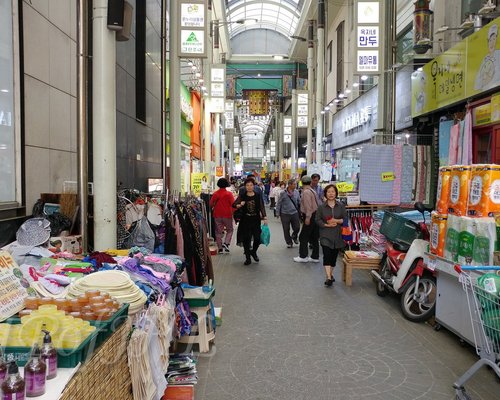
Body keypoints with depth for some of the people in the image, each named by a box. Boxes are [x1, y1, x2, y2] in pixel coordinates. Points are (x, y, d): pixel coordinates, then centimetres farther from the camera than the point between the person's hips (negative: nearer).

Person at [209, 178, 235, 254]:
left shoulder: (215, 194, -1)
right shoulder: (229, 194, -9)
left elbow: (211, 204, 1)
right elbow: (233, 204, -12)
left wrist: (213, 208, 22)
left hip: (217, 215, 2)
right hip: (227, 215, -2)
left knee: (218, 231, 10)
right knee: (229, 230, 13)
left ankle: (220, 248, 11)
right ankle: (226, 243, -6)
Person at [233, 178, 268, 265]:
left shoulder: (258, 196, 2)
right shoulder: (242, 196, 1)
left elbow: (262, 207, 0)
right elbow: (234, 204, -6)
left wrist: (265, 218, -10)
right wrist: (239, 205, -28)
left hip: (256, 220, 0)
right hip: (245, 220, 0)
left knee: (257, 238, -2)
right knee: (246, 239, 1)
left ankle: (253, 252, 30)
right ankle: (248, 258, 16)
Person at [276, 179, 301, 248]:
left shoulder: (296, 192, 0)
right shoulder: (283, 193, -9)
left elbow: (299, 202, 10)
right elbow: (279, 203, -3)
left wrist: (300, 211, 5)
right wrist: (277, 213, -3)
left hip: (294, 213, 3)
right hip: (285, 214, -2)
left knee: (297, 228, 3)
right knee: (286, 229, 6)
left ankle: (294, 237, 35)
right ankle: (289, 242, 24)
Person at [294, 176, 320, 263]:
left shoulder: (306, 192, -14)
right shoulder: (312, 191, 15)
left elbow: (308, 206, -22)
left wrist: (307, 217, -23)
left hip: (310, 216, -9)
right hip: (315, 215, 10)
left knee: (303, 237, -1)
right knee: (314, 237, 12)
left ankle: (303, 256, 3)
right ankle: (315, 257, 17)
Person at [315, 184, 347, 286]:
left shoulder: (341, 206, 5)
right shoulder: (321, 207, 1)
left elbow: (345, 219, 3)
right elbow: (318, 220, 1)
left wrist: (336, 221, -15)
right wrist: (327, 225, -14)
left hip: (337, 235, 2)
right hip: (325, 235, -2)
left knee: (334, 255, 10)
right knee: (327, 255, -14)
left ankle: (331, 274, 28)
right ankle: (328, 277, -18)